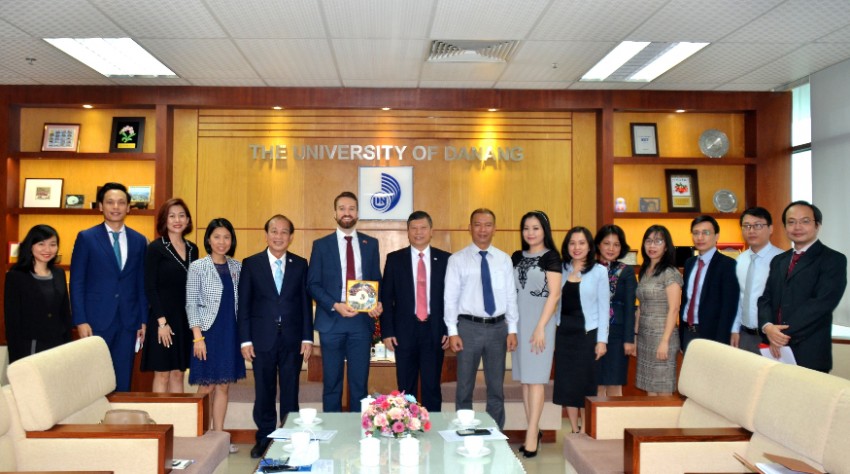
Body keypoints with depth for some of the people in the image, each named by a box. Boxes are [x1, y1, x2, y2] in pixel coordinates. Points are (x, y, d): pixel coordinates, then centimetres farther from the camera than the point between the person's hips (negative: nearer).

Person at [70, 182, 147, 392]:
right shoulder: (86, 238, 0)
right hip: (96, 320, -2)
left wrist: (143, 320, 6)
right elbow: (77, 282, -2)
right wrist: (80, 321, -9)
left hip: (128, 322, 3)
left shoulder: (139, 240, 8)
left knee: (123, 381, 7)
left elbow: (142, 284, 10)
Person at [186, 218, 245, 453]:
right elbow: (191, 304, -6)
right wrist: (198, 337, -13)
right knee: (207, 387, 1)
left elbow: (239, 302, 10)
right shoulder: (197, 267, -5)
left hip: (230, 333, 4)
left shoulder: (236, 267, 7)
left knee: (223, 386, 9)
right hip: (208, 332, -4)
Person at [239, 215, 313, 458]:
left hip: (293, 340, 1)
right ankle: (264, 437, 24)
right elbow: (244, 305, 1)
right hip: (262, 338, 0)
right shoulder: (251, 264, 2)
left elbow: (305, 303, 5)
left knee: (290, 392, 8)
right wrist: (245, 340, -4)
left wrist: (307, 338, -1)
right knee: (264, 392, 9)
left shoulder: (300, 264, 5)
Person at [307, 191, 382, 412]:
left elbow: (377, 280, 11)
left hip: (362, 320, 1)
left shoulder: (371, 243, 9)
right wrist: (335, 306, -14)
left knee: (359, 383, 6)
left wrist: (377, 303, -9)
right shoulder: (321, 245, 4)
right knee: (331, 383, 7)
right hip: (331, 320, -1)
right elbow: (312, 284, 0)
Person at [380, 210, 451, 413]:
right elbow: (386, 297, 3)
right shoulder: (394, 259, 3)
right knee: (405, 388, 8)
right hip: (405, 331, 0)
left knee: (432, 387, 6)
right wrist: (387, 331, -3)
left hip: (435, 331, 0)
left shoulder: (445, 259, 4)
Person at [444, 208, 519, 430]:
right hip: (469, 327, -2)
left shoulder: (504, 260, 5)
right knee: (465, 387, 8)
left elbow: (511, 296, 5)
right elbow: (450, 297, -4)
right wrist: (452, 332, -9)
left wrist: (512, 330, 1)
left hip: (498, 327, 3)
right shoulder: (457, 260, -2)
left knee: (496, 387, 14)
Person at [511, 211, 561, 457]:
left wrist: (540, 327, -15)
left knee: (535, 377, -5)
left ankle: (532, 435, -2)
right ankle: (533, 429, 16)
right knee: (524, 377, 8)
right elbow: (510, 291, 13)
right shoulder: (516, 257, 11)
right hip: (518, 321, 6)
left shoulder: (551, 257, -5)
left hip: (539, 321, -6)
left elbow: (554, 294, -10)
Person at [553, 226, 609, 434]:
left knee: (585, 383, 3)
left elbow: (604, 307, -4)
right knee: (566, 383, 8)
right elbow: (556, 302, 7)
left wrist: (602, 340, -8)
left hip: (587, 333, -3)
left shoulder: (599, 271, -3)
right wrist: (551, 334, 3)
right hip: (564, 332, 4)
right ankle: (574, 432, 21)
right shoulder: (561, 269, 6)